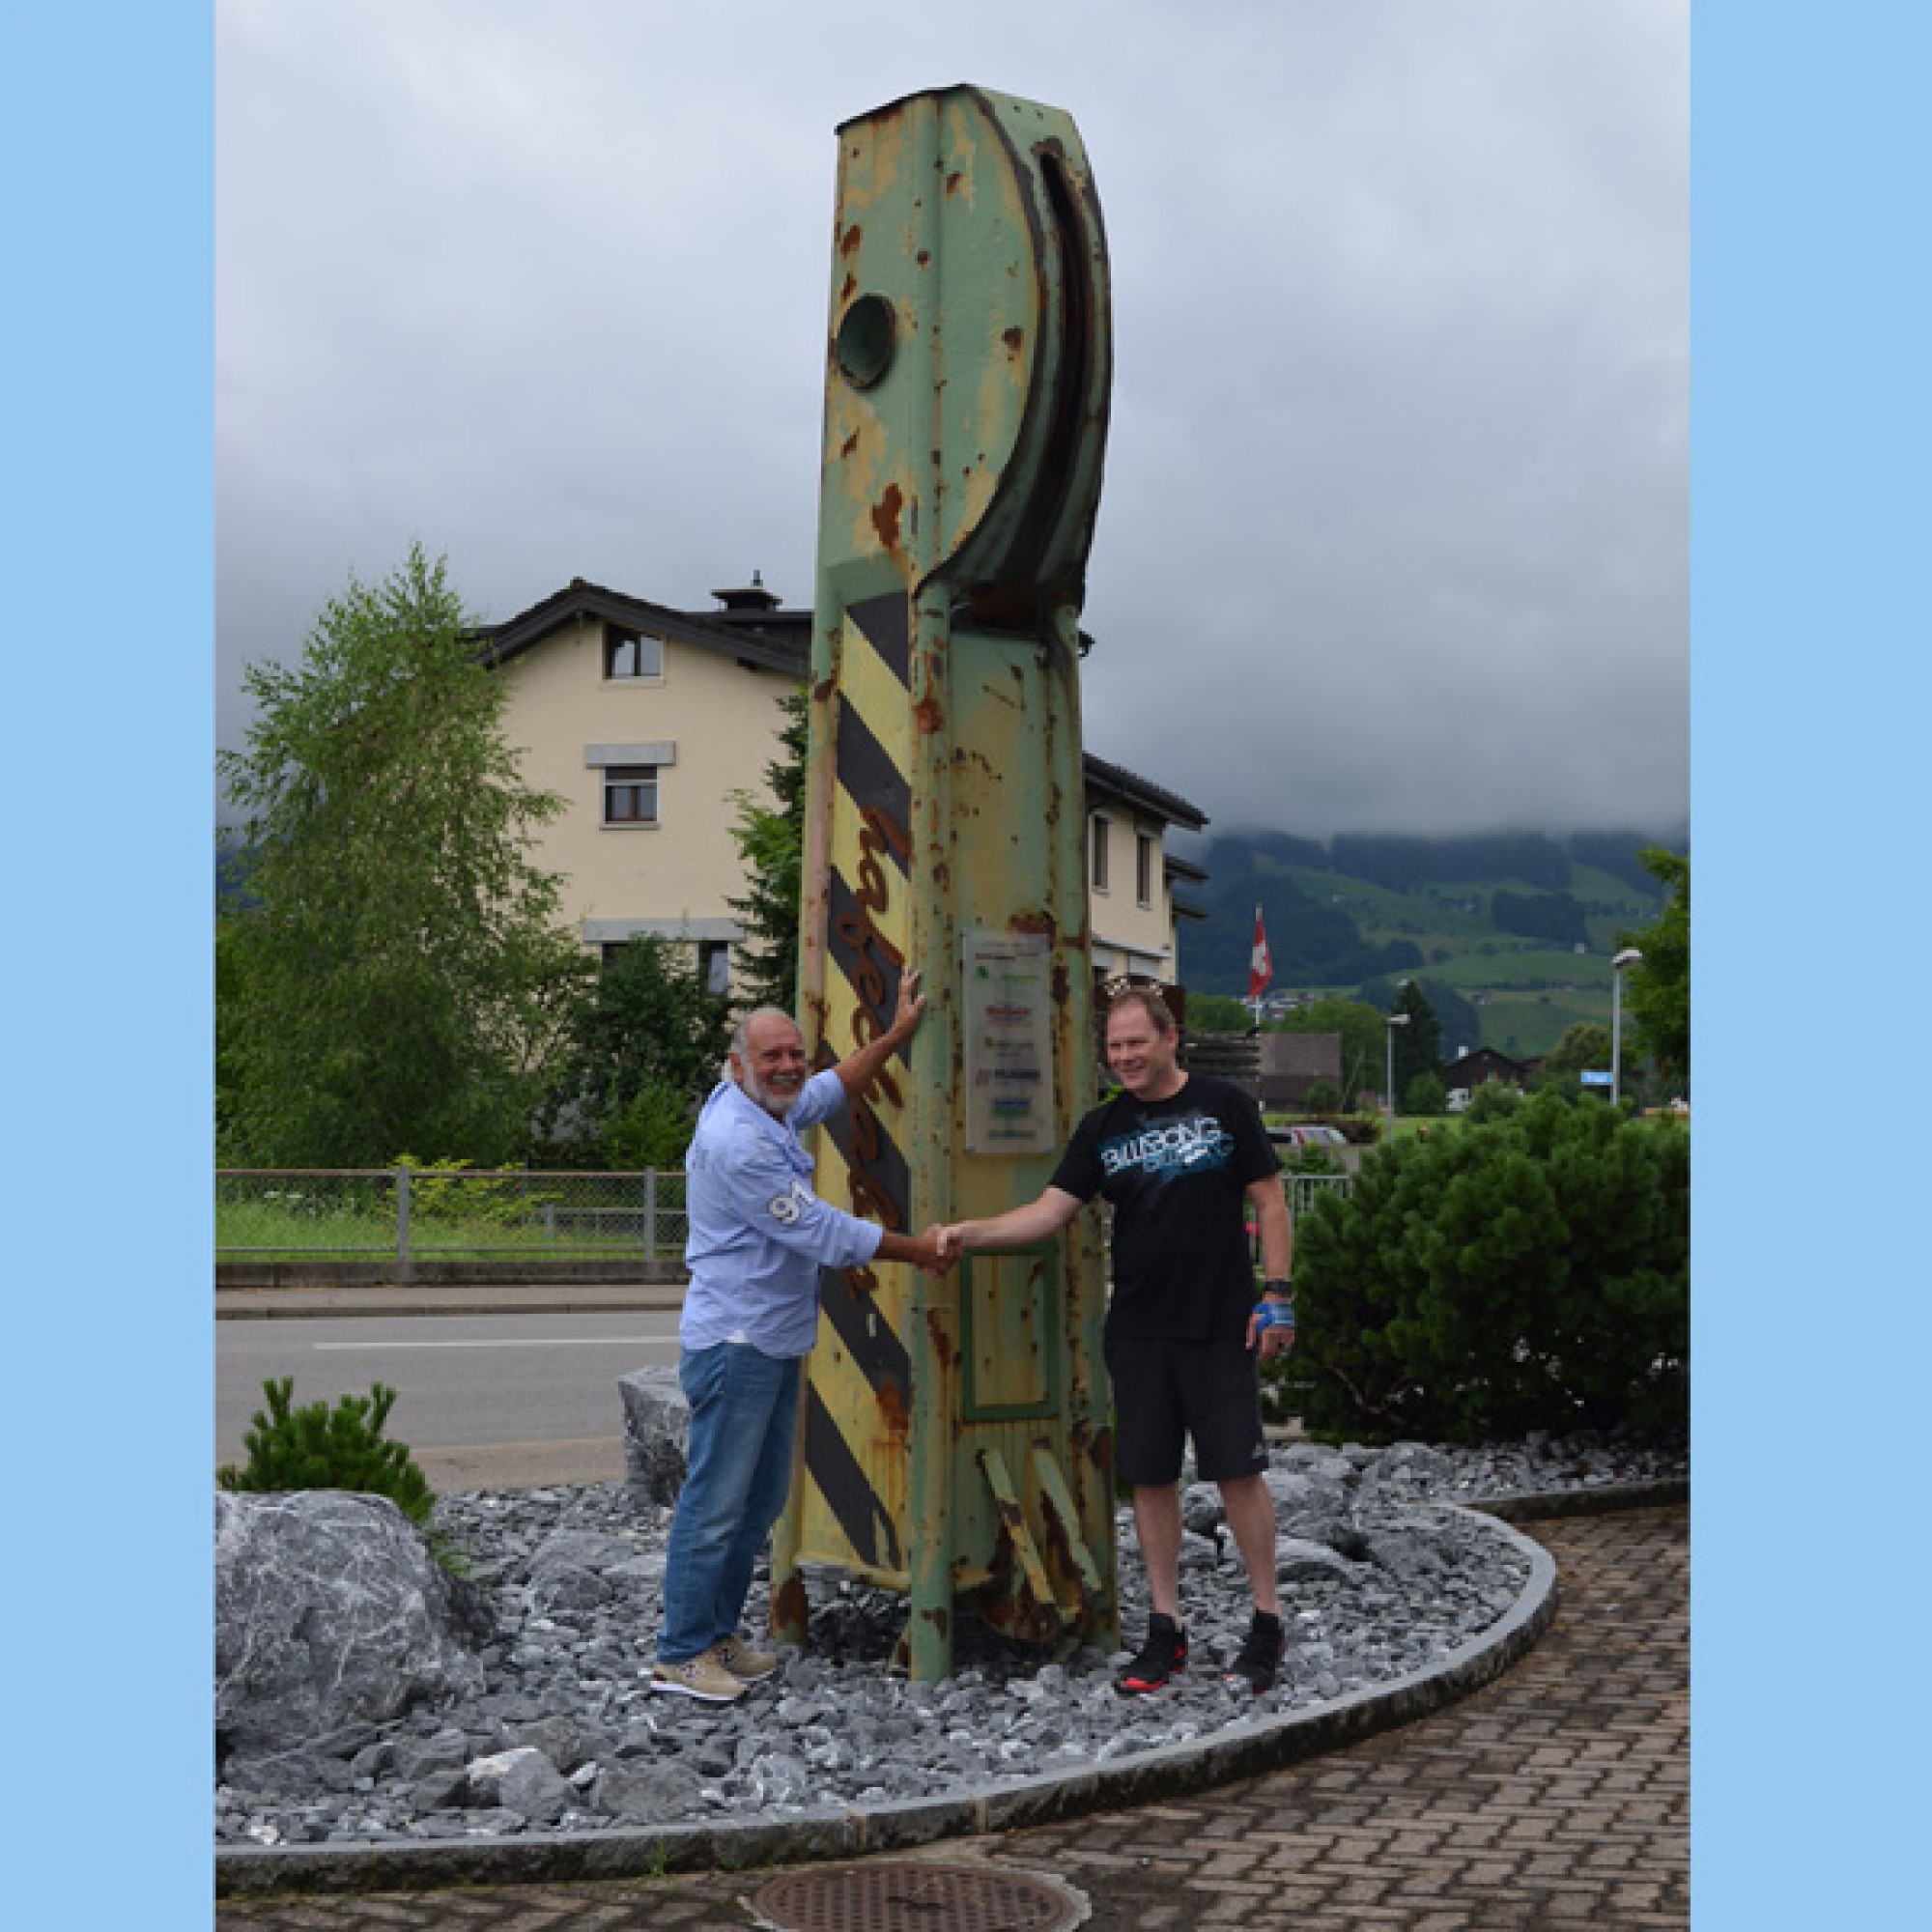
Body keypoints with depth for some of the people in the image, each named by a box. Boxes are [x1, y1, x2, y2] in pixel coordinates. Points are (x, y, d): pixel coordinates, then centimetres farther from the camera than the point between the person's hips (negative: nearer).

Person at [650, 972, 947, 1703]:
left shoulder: (767, 1110, 9)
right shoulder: (736, 1141, -21)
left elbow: (831, 1091, 31)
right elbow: (819, 1231, -17)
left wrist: (897, 1034, 27)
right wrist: (914, 1249, -6)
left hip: (774, 1342, 11)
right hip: (734, 1344, -10)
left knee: (761, 1500, 15)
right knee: (715, 1503, -6)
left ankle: (718, 1634, 23)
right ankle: (681, 1654, 1)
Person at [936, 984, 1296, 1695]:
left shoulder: (1223, 1105, -1)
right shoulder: (1102, 1127, 8)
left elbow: (1269, 1202, 0)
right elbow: (1049, 1211, 2)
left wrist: (1277, 1294, -6)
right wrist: (971, 1231, -12)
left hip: (1220, 1328, -3)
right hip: (1137, 1331, 4)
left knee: (1238, 1470, -2)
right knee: (1151, 1477, 6)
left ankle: (1266, 1623, 13)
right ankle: (1166, 1629, 18)